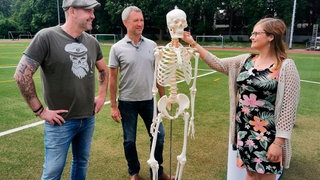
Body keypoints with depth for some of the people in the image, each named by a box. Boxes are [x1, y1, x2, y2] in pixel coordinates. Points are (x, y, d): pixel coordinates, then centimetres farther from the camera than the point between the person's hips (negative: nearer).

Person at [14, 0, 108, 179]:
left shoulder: (92, 41, 3)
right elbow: (21, 75, -14)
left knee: (82, 163, 20)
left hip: (88, 119, 5)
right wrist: (40, 110, -12)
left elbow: (104, 70, 20)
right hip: (60, 121, -5)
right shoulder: (47, 36, -15)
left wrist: (102, 95, 11)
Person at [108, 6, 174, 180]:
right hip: (127, 102, -2)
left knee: (158, 135, 10)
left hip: (148, 100, 3)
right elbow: (112, 78, -4)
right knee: (129, 140, 10)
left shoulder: (152, 45, 1)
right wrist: (113, 106, -6)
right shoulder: (117, 48, -6)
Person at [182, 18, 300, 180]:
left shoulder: (286, 66, -12)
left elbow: (288, 107, -13)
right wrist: (193, 43, -1)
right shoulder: (245, 60, 3)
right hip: (244, 129, 5)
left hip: (267, 134, -5)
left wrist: (279, 141, -15)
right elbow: (217, 64, 3)